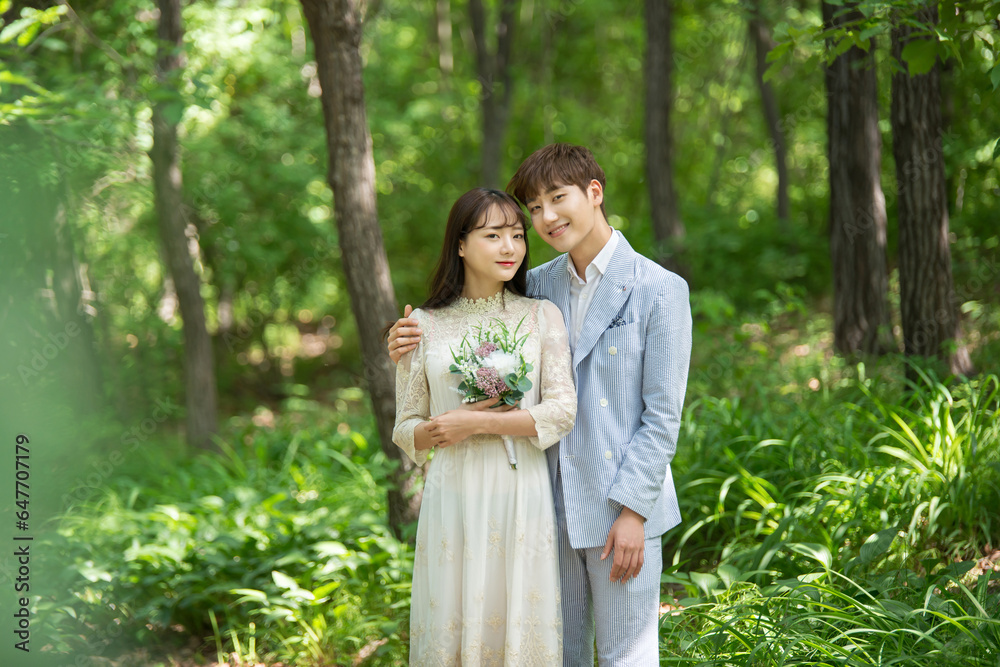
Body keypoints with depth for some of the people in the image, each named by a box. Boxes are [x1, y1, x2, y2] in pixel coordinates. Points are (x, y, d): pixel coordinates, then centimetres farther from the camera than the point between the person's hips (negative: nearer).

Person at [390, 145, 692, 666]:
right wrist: (414, 338, -2)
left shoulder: (660, 290, -8)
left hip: (621, 509, -5)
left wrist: (633, 509, -15)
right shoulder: (540, 286, 7)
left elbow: (662, 415, -10)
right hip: (553, 505, 5)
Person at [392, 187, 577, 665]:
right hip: (453, 498, 1)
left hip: (521, 498, 0)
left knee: (520, 627, 2)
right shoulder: (425, 325, 7)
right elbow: (406, 429, 9)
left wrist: (476, 423, -11)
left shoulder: (541, 316, 5)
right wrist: (438, 433, -12)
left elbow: (563, 411, -5)